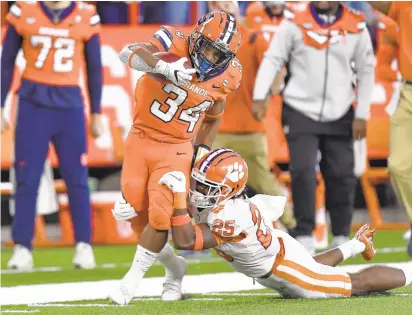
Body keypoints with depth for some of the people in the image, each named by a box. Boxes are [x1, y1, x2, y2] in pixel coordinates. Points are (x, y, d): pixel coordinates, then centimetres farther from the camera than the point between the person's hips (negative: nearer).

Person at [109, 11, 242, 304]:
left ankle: (132, 279, 5)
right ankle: (174, 267, 28)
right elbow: (128, 53, -32)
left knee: (160, 217, -13)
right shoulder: (175, 44, -15)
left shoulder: (227, 75, -4)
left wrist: (202, 151, 8)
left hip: (176, 150, 0)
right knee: (137, 214, 4)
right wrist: (164, 67, -45)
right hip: (141, 140, 0)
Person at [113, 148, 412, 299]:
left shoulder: (228, 219, -41)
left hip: (286, 269, -8)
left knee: (356, 284, 11)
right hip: (279, 247, 8)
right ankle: (358, 243, 59)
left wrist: (179, 194, -47)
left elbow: (185, 240, -46)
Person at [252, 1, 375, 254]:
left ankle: (341, 237, 17)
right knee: (303, 172, -10)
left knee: (342, 176, 2)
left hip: (339, 116, 2)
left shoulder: (356, 27, 0)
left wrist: (362, 115, 3)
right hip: (300, 112, -2)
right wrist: (260, 96, -18)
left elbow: (366, 71, 6)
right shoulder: (294, 25, -4)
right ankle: (305, 236, -1)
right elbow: (272, 59, -5)